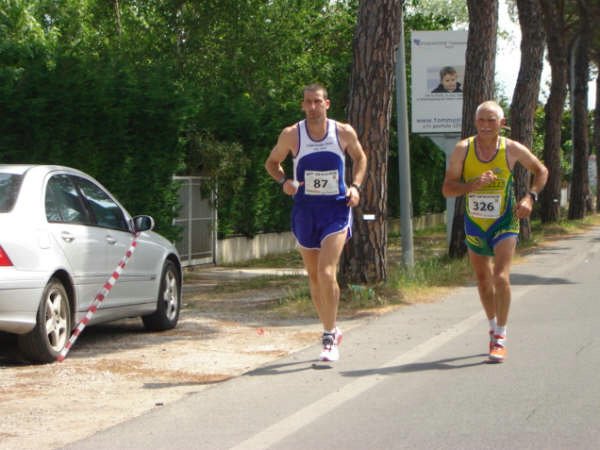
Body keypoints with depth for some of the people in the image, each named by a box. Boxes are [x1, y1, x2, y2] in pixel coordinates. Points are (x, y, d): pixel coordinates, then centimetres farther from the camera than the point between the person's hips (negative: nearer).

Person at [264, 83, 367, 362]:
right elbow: (272, 163, 11)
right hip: (305, 210, 2)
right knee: (314, 276, 10)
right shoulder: (291, 135, -3)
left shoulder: (344, 133, -3)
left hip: (336, 209, -2)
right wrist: (283, 181, -9)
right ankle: (331, 331, 29)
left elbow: (360, 158, 16)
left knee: (326, 272, -18)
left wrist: (355, 185, 0)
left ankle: (329, 338, -10)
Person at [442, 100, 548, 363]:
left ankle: (500, 338, -9)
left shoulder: (512, 149, -12)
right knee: (483, 280, 15)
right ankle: (493, 327, 38)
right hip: (474, 224, 3)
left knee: (501, 277, -18)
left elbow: (541, 171, 6)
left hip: (505, 223, -2)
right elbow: (447, 189, -13)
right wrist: (473, 185, -30)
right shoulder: (463, 149, -11)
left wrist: (530, 197, -10)